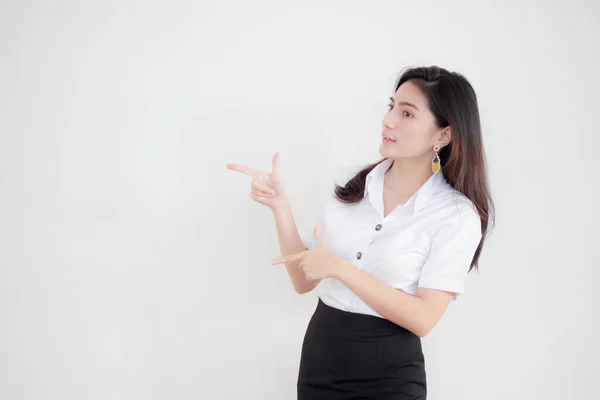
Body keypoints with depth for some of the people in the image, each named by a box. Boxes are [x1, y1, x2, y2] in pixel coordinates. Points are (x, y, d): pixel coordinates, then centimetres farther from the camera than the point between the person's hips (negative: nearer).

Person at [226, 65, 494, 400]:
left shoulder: (457, 214, -11)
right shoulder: (353, 185, 0)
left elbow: (423, 317, -17)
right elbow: (304, 280, 1)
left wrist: (340, 269, -20)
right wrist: (280, 207, -11)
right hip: (318, 357, 4)